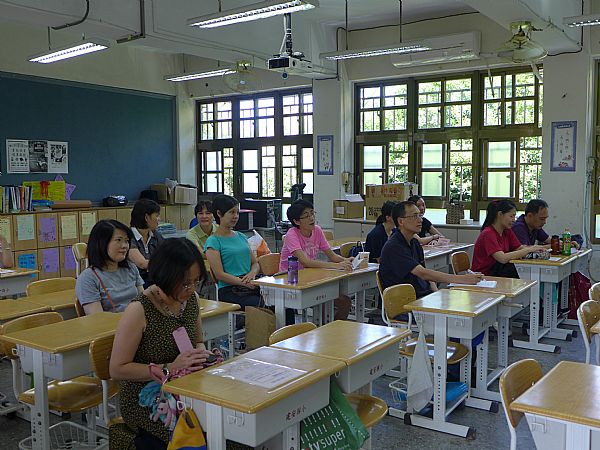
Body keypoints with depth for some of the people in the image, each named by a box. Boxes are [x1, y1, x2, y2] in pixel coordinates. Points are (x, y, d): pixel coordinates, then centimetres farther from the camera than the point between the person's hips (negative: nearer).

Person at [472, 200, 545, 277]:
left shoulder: (507, 231, 8)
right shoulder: (488, 234, -18)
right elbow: (502, 258, -28)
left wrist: (534, 248, -15)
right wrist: (528, 250, -25)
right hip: (484, 276, -7)